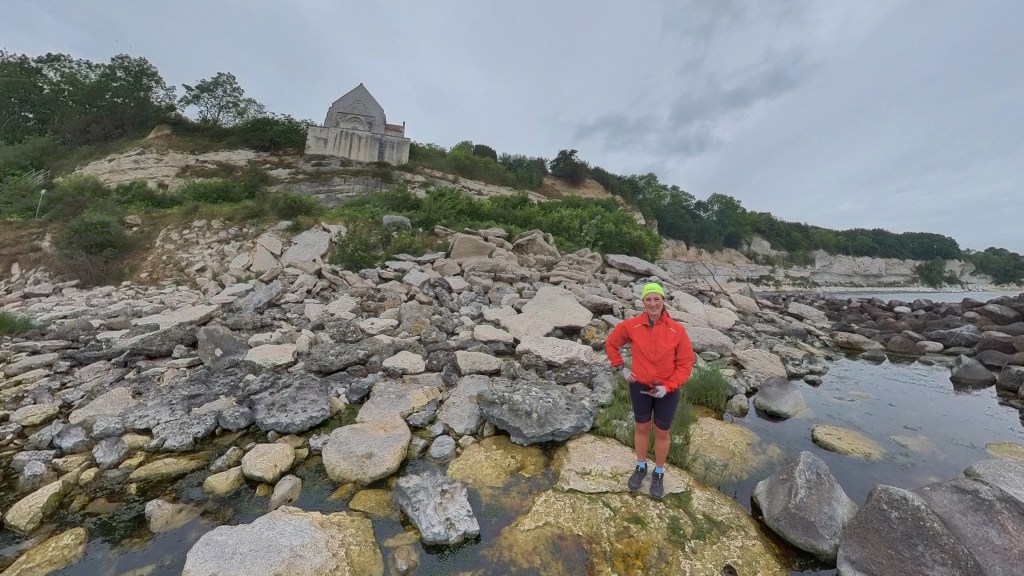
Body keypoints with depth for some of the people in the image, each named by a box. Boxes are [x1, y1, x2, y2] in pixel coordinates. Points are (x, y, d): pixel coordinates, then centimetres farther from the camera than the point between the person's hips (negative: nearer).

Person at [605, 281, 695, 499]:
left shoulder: (677, 330, -17)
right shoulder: (631, 326, -15)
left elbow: (686, 363, -10)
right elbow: (611, 344, 2)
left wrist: (667, 387, -17)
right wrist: (622, 368, -3)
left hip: (667, 390, 0)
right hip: (639, 386, 1)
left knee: (662, 433, 18)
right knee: (641, 428, 20)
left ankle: (659, 474, 43)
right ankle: (641, 467, 45)